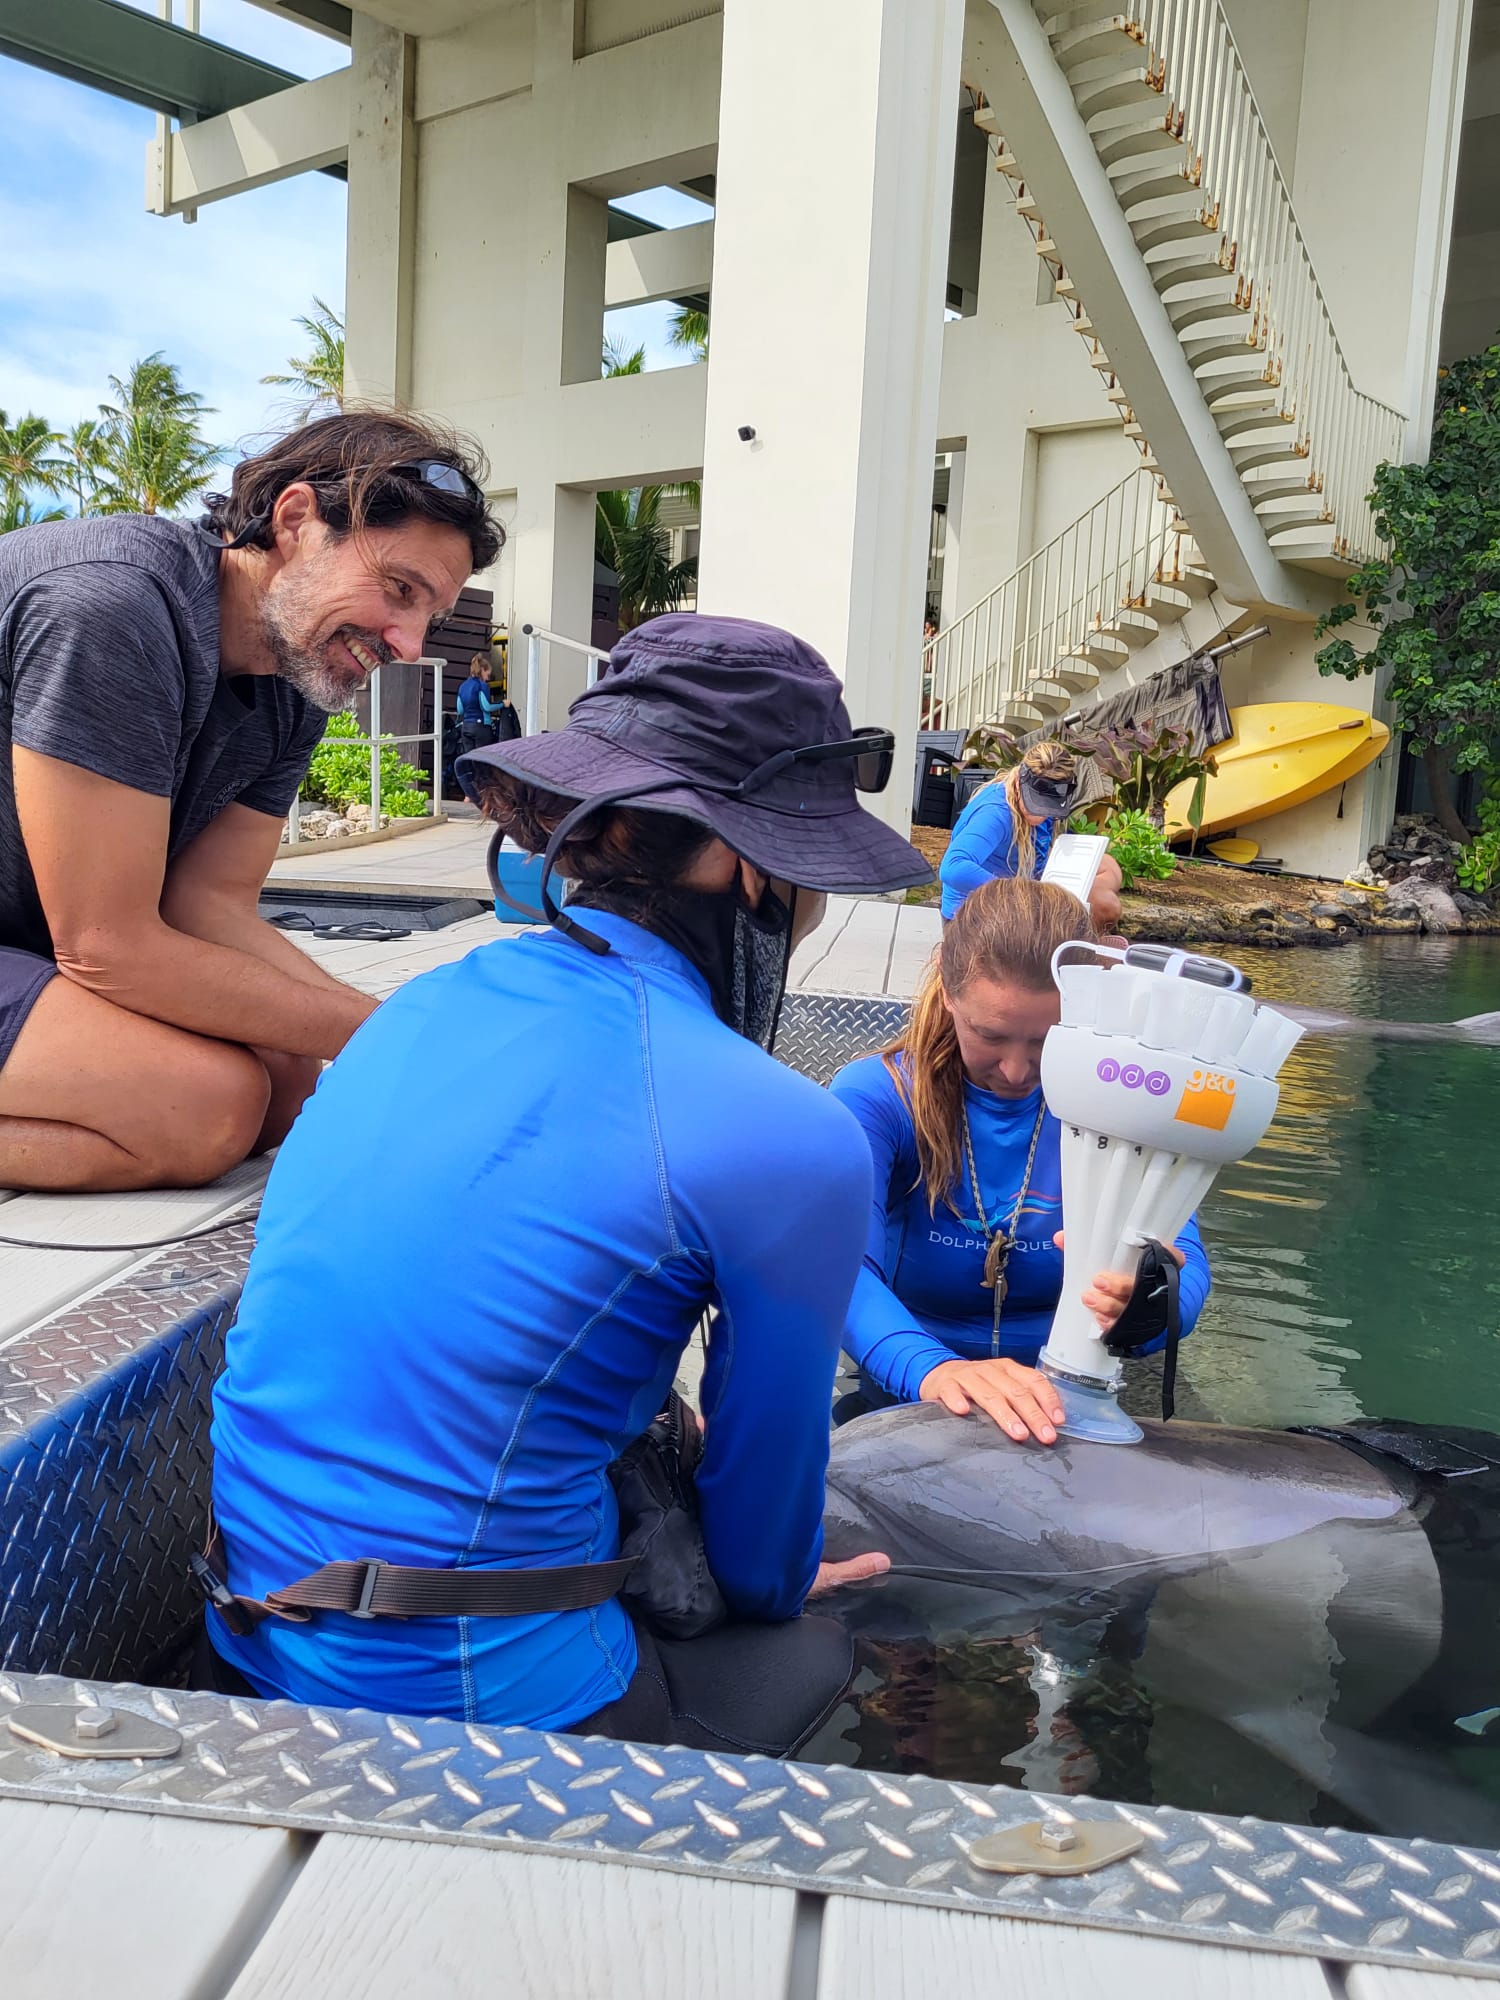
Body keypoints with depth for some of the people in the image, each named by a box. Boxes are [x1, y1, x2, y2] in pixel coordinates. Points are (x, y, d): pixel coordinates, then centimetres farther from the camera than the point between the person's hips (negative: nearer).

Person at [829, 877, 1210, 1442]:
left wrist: (1143, 1299, -38)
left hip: (1062, 1402, 5)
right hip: (908, 1391, -5)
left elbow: (1188, 1264, -14)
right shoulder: (875, 1096, -11)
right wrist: (931, 1367, -45)